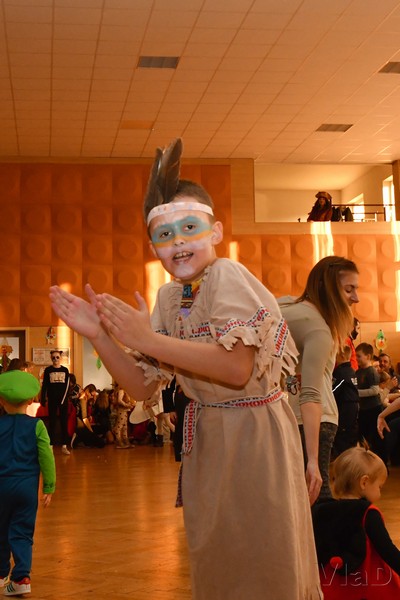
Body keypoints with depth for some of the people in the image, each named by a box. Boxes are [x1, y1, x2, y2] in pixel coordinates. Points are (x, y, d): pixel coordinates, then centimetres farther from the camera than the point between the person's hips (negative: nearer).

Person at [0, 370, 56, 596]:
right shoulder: (36, 425, -6)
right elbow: (46, 457, -6)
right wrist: (50, 487, 3)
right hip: (27, 486, 0)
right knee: (23, 533, 6)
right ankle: (22, 577, -3)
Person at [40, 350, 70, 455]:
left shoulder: (65, 370, 3)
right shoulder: (48, 370, 1)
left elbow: (67, 385, 0)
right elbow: (44, 385, 2)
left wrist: (63, 399, -9)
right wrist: (43, 399, -4)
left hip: (63, 399, 1)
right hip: (52, 400, -1)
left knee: (64, 422, 2)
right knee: (52, 423, 3)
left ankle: (64, 446, 5)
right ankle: (50, 446, 6)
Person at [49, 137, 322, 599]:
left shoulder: (228, 277, -18)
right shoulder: (169, 296, 4)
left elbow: (236, 368, -31)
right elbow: (142, 387, 4)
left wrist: (147, 339, -27)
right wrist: (98, 335, -11)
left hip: (253, 434, -7)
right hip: (206, 438, 8)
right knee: (215, 562, 20)